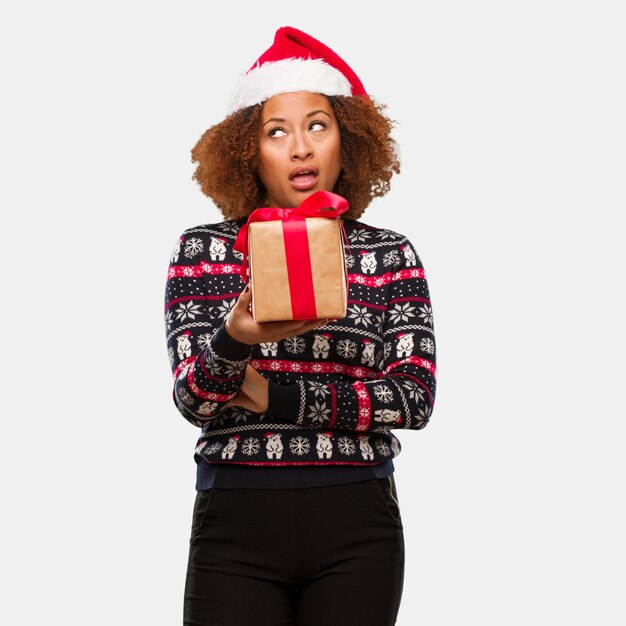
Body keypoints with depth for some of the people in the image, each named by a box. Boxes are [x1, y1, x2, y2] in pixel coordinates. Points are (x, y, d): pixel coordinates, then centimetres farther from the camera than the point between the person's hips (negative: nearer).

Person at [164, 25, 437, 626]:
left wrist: (276, 396, -9)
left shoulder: (390, 255, 7)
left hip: (356, 530, 1)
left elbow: (414, 396, -4)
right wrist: (235, 340, -26)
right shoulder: (204, 250, 6)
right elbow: (192, 398, -5)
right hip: (235, 524, -1)